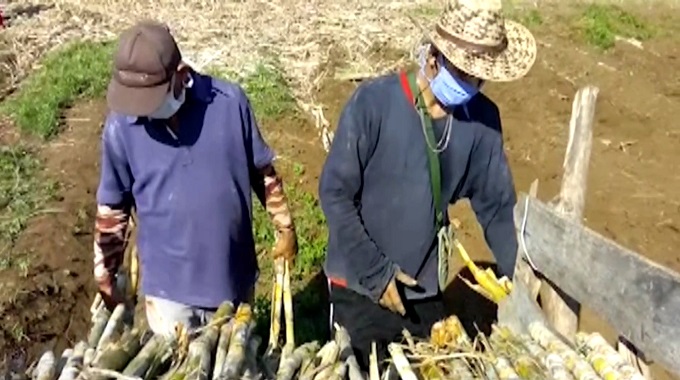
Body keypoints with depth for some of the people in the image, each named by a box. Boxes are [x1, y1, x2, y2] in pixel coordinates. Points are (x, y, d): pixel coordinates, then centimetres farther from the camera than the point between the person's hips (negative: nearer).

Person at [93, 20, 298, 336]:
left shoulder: (230, 102, -15)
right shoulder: (121, 127, -14)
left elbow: (263, 171, -1)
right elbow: (111, 208, -2)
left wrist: (285, 228, 6)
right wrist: (104, 276, 5)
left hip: (232, 275, 1)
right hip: (168, 285, 0)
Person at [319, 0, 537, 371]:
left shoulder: (482, 118, -7)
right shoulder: (374, 103, -20)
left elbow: (496, 205, 2)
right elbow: (335, 193, -16)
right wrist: (375, 273, -16)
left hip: (425, 288, 4)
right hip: (360, 287, -4)